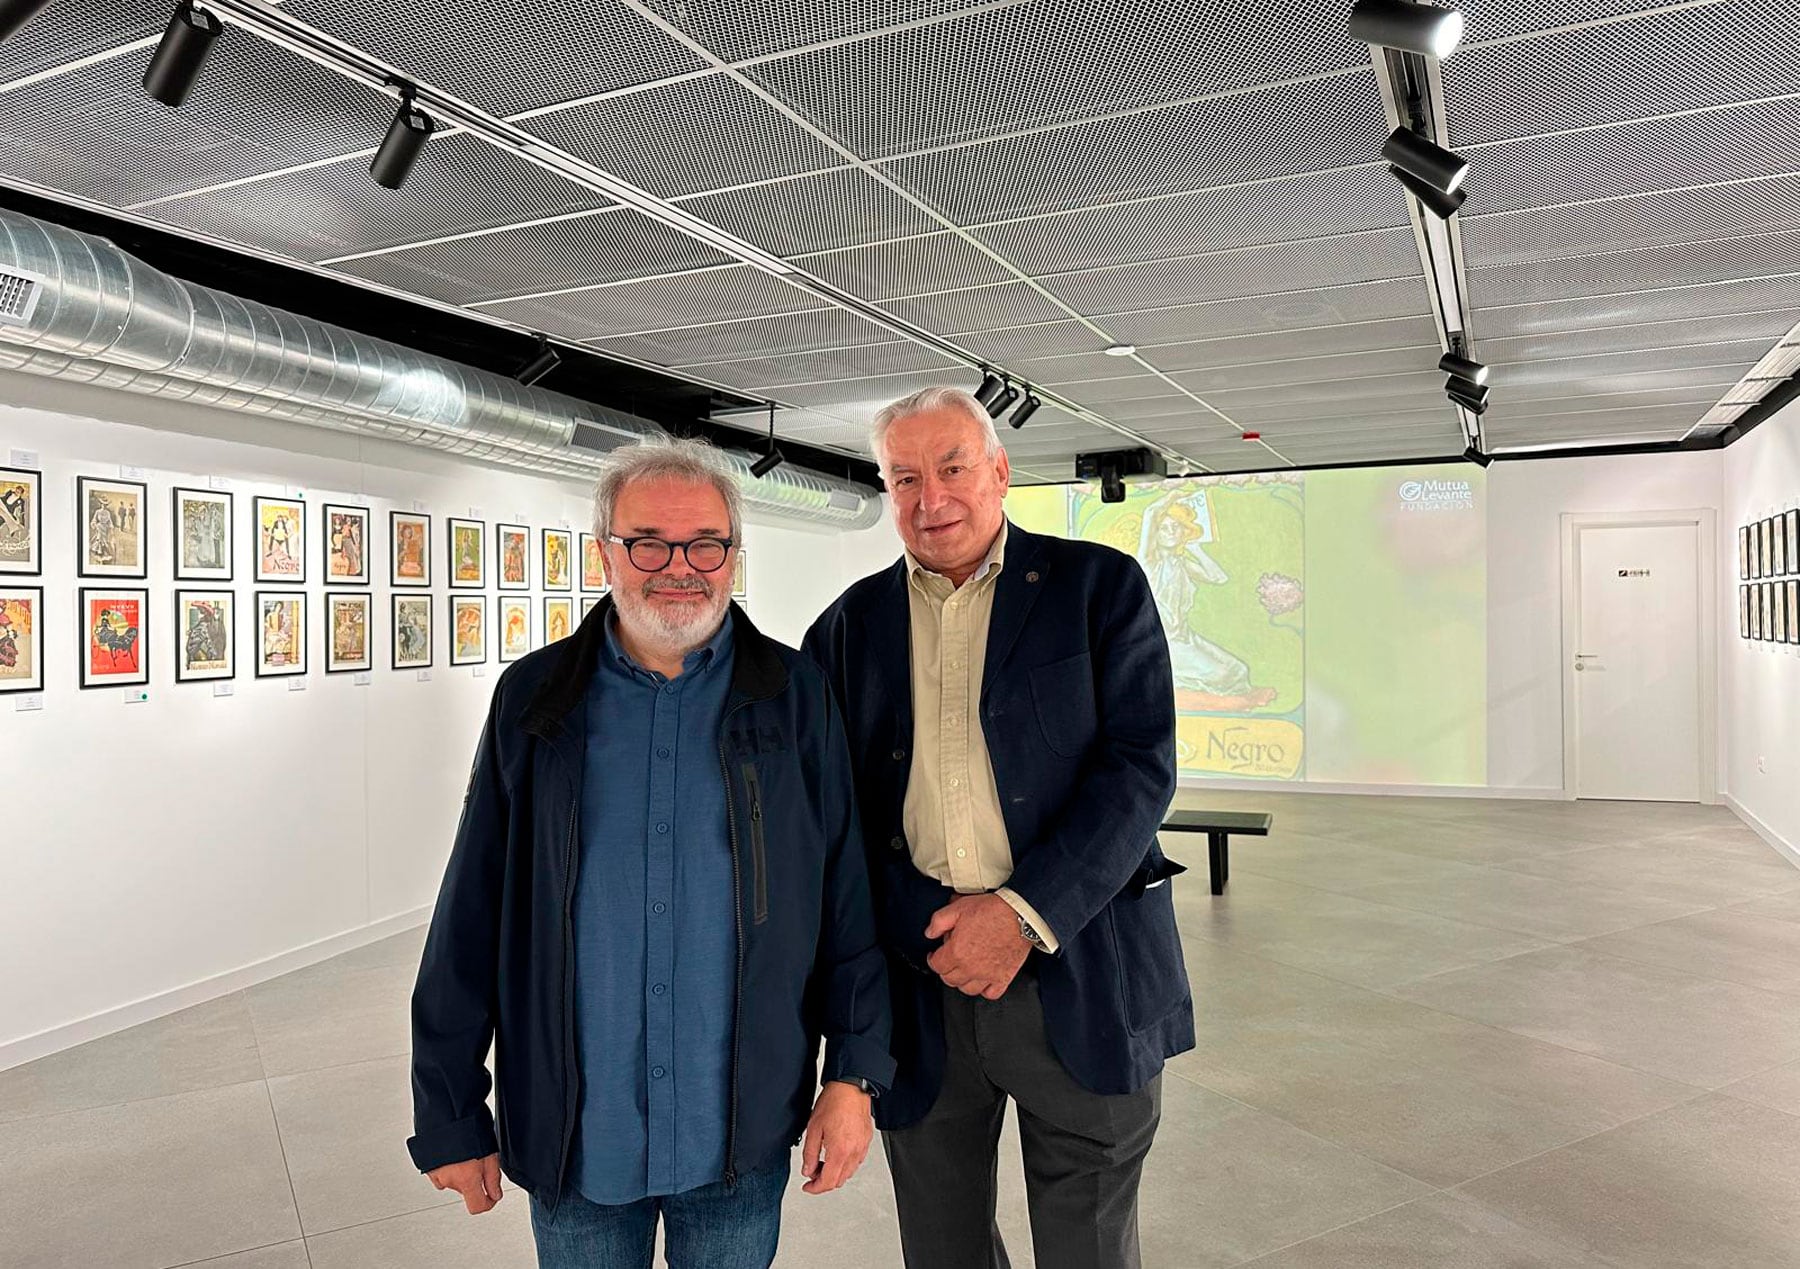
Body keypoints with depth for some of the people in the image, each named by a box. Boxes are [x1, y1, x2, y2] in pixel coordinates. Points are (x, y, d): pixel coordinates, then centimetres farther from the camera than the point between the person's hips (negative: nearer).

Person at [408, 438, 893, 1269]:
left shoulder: (794, 695, -4)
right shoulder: (532, 699, -2)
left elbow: (847, 893, -2)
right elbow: (471, 915, 0)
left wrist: (855, 1073, -4)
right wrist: (450, 1112, 1)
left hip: (741, 1135, 0)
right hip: (574, 1137, 1)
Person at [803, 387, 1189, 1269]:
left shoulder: (1100, 586, 0)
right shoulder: (851, 624, 9)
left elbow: (1141, 766, -8)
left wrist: (1027, 912, -17)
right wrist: (924, 933, -8)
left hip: (1080, 974, -2)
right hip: (914, 981, 3)